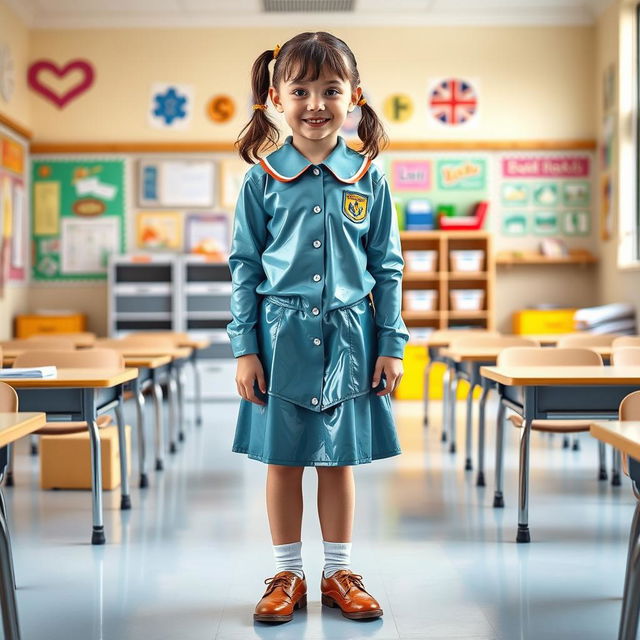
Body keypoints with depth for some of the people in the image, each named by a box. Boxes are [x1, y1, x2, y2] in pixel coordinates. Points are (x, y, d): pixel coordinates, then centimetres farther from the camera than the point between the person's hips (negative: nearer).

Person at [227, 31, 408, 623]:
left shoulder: (368, 179, 2)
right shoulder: (262, 180, 0)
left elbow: (387, 268, 5)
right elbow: (244, 266, 2)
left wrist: (391, 345, 1)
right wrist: (245, 347, -3)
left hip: (348, 339, 1)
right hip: (283, 337, 0)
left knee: (339, 457, 10)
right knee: (283, 459, 8)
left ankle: (339, 573, 24)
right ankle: (288, 575, 22)